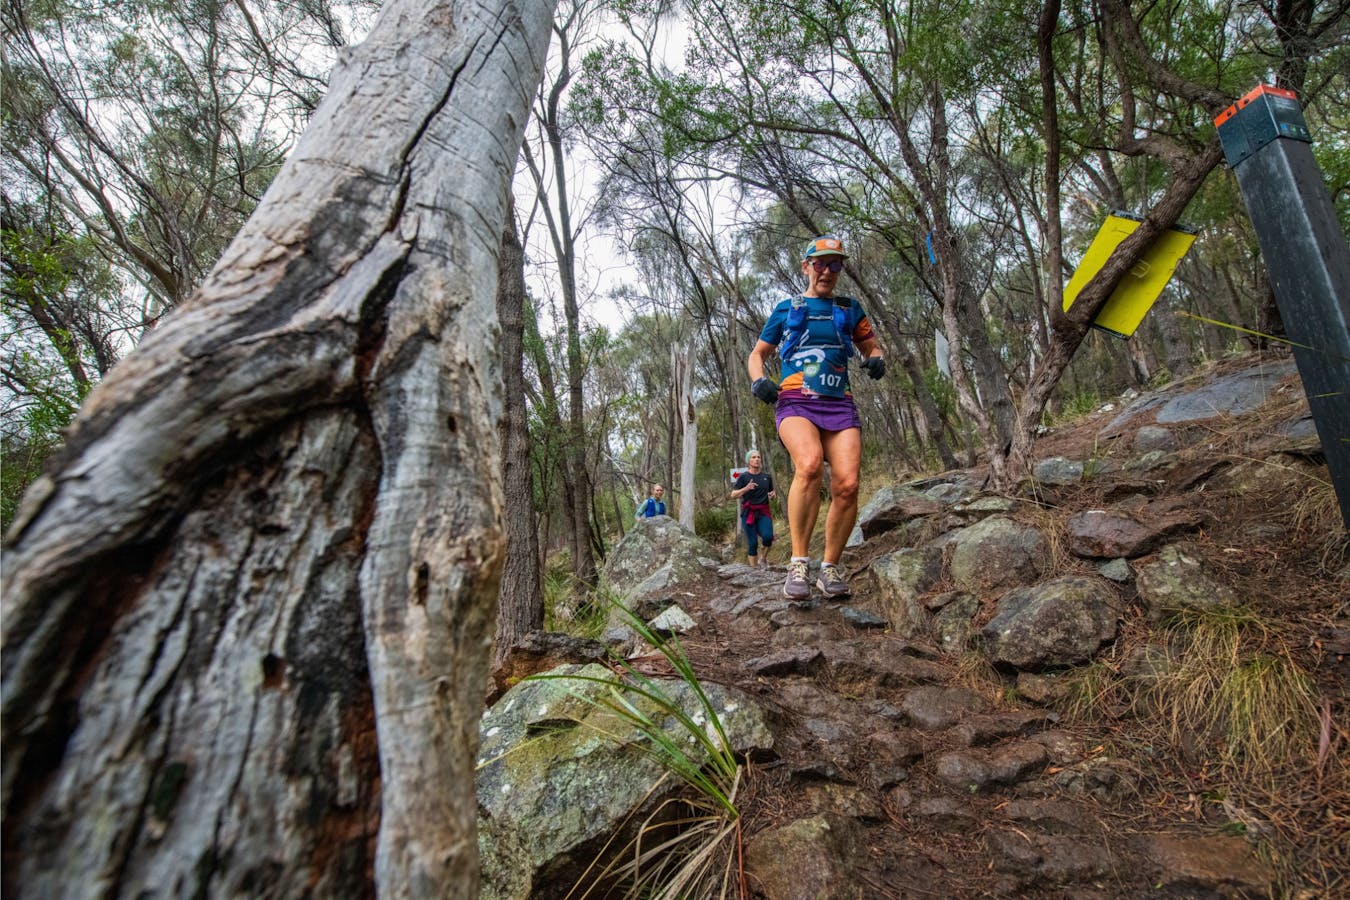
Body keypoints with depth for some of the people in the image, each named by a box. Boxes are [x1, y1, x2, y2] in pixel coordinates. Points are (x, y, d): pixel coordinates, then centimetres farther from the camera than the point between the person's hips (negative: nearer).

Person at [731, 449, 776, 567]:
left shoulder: (767, 476, 11)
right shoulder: (743, 477, 2)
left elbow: (771, 493, 23)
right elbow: (733, 494, -3)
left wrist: (773, 495, -1)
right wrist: (746, 488, -19)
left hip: (763, 513, 2)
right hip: (748, 513, -2)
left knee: (768, 537, -21)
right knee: (752, 543, -5)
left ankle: (763, 558, 5)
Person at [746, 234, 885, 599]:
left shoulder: (849, 308, 22)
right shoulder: (786, 309, 18)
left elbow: (871, 346, 27)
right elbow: (757, 354, 21)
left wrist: (876, 360, 1)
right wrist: (758, 380, -1)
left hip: (839, 404, 2)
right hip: (795, 402, -2)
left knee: (847, 485, -16)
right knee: (810, 465, -32)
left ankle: (831, 568, 3)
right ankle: (799, 563, -23)